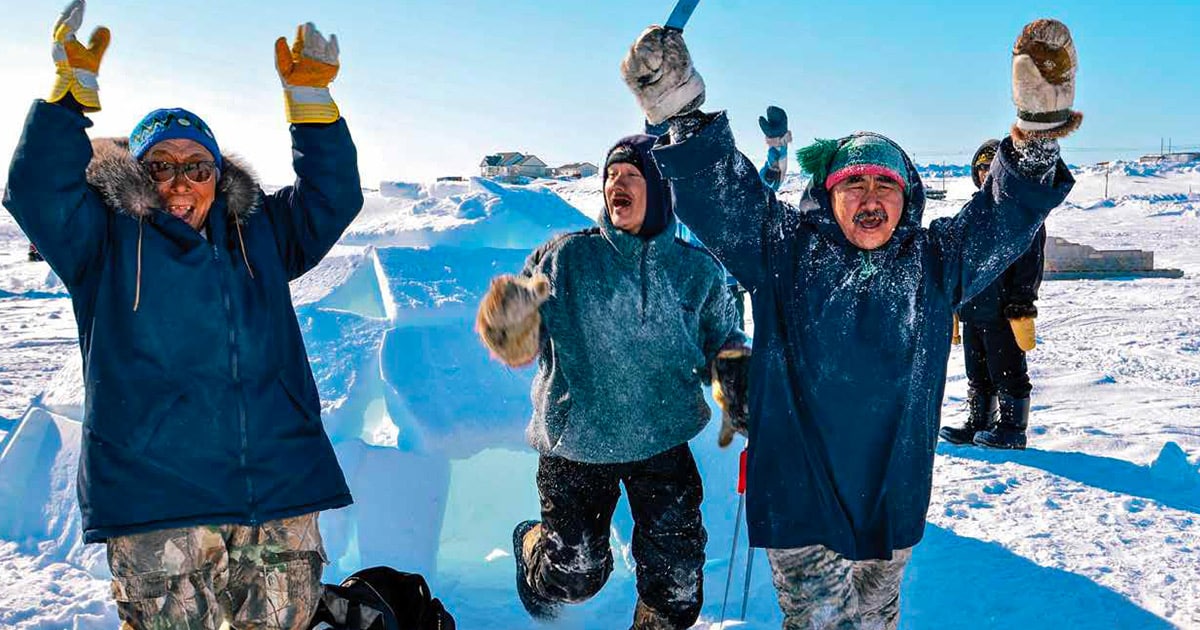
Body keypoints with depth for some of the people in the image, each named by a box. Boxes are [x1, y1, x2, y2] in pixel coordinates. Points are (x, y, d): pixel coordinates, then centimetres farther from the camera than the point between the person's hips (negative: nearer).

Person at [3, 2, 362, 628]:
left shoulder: (259, 232, 18)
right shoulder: (106, 238, 10)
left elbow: (331, 196, 15)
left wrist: (311, 99, 3)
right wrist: (71, 92, -12)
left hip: (278, 480, 3)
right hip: (153, 485, -3)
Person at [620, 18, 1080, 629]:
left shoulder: (935, 263, 5)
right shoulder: (783, 249, -3)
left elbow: (1003, 218, -2)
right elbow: (721, 194, -11)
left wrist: (1036, 137, -20)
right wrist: (683, 116, -26)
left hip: (892, 503, 3)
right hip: (799, 503, -3)